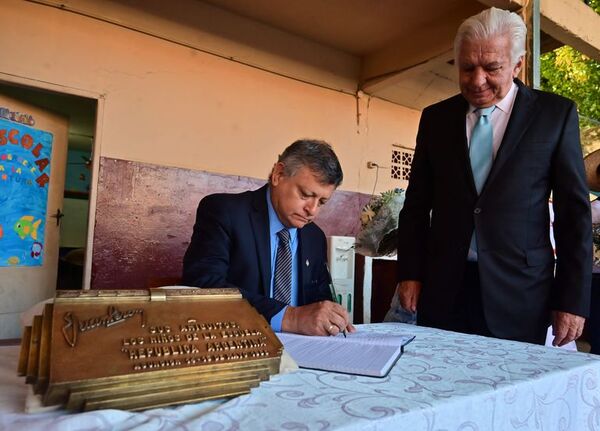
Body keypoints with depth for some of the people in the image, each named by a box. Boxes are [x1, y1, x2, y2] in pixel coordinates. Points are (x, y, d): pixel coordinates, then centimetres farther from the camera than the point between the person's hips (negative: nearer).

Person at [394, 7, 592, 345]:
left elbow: (575, 211, 1)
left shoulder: (555, 113, 2)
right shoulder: (435, 117, 7)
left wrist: (573, 299, -2)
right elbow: (417, 204, 9)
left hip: (518, 295, -1)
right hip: (442, 290, 2)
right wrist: (410, 274, 3)